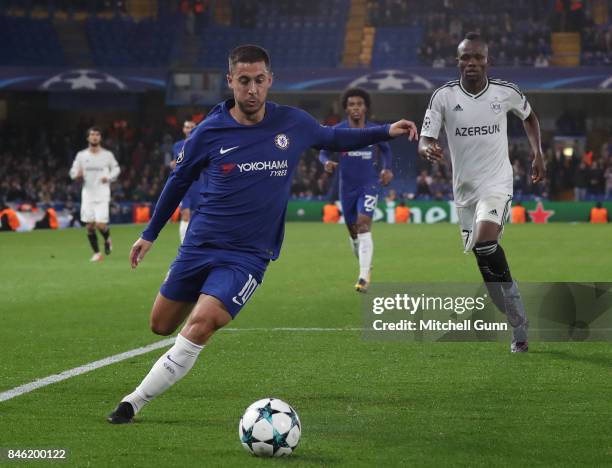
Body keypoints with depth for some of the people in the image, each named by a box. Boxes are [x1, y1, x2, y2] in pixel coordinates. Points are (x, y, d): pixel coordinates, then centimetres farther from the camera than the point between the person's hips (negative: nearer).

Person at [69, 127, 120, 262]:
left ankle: (107, 239, 19)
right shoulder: (81, 155, 4)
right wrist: (78, 175, -15)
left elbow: (116, 169, 13)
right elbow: (73, 172, 8)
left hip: (102, 194, -2)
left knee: (100, 224, -14)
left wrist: (109, 177, -7)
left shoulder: (107, 155, 1)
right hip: (87, 194, 2)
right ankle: (97, 253, 15)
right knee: (89, 226, 0)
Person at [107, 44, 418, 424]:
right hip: (199, 246, 2)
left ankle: (135, 401, -13)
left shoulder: (293, 123, -3)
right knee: (161, 327, 11)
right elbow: (179, 180, 10)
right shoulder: (209, 132, -6)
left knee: (200, 325, -23)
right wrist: (150, 234, 15)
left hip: (248, 256, -1)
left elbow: (333, 138, 19)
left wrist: (386, 132, 11)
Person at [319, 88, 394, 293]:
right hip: (347, 187, 2)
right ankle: (365, 266, 40)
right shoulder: (337, 131, -5)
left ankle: (363, 278, -26)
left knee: (363, 226, -20)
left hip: (369, 185, -2)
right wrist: (327, 162, -22)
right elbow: (323, 152, 1)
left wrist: (386, 169, 0)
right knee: (353, 232, 12)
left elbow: (386, 150, 16)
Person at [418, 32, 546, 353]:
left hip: (496, 184, -3)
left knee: (484, 241, -27)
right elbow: (424, 141, -8)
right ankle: (520, 328, 19)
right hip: (464, 190, 3)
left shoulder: (505, 92, -3)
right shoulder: (444, 96, -4)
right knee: (489, 269, 5)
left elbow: (528, 116, 19)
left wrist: (537, 153, 9)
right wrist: (428, 149, -31)